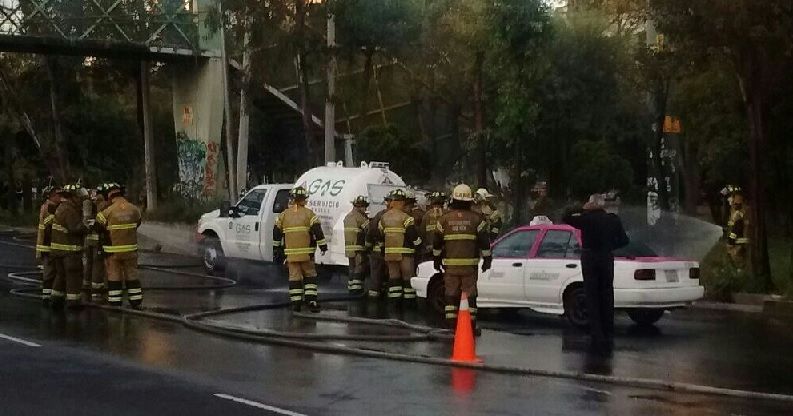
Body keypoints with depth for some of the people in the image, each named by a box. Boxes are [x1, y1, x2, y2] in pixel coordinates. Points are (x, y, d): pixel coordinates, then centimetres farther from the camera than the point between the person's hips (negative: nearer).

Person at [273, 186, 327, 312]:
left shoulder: (283, 215, 7)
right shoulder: (309, 214, -3)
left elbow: (276, 234, 11)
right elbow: (318, 231, -8)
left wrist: (276, 250, 19)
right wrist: (323, 246, -1)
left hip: (290, 253, 2)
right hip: (306, 253, -2)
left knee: (294, 277, 6)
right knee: (310, 276, 8)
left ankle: (296, 303, 5)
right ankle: (311, 301, -1)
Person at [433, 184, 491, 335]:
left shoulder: (444, 218, 2)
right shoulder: (476, 218, -1)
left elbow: (437, 242, 7)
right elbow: (484, 241, -1)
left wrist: (437, 259, 17)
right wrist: (487, 259, 7)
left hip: (450, 263, 1)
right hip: (470, 263, -1)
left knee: (451, 294, 8)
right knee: (470, 294, 4)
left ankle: (451, 324, 8)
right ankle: (471, 325, 4)